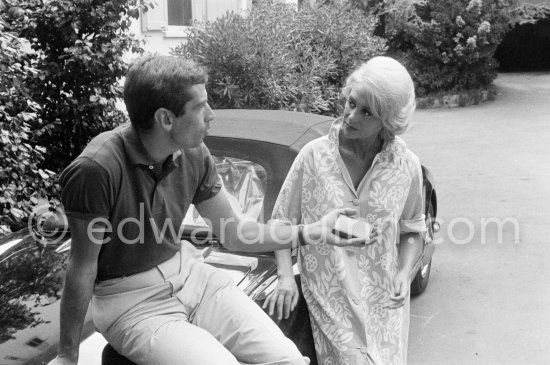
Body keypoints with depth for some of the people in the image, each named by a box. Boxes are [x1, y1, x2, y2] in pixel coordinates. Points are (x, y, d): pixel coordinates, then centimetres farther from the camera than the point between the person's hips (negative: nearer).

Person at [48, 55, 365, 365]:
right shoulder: (97, 169, -23)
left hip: (188, 272, 5)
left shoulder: (194, 155, -5)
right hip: (132, 301, -5)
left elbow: (233, 233, 6)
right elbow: (83, 267, -14)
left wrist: (311, 232, -1)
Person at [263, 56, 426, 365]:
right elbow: (283, 222, 1)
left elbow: (413, 231, 11)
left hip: (383, 300, 2)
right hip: (328, 296, -2)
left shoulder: (406, 165, -2)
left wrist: (404, 274, -6)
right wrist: (286, 278, -11)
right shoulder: (314, 155, -7)